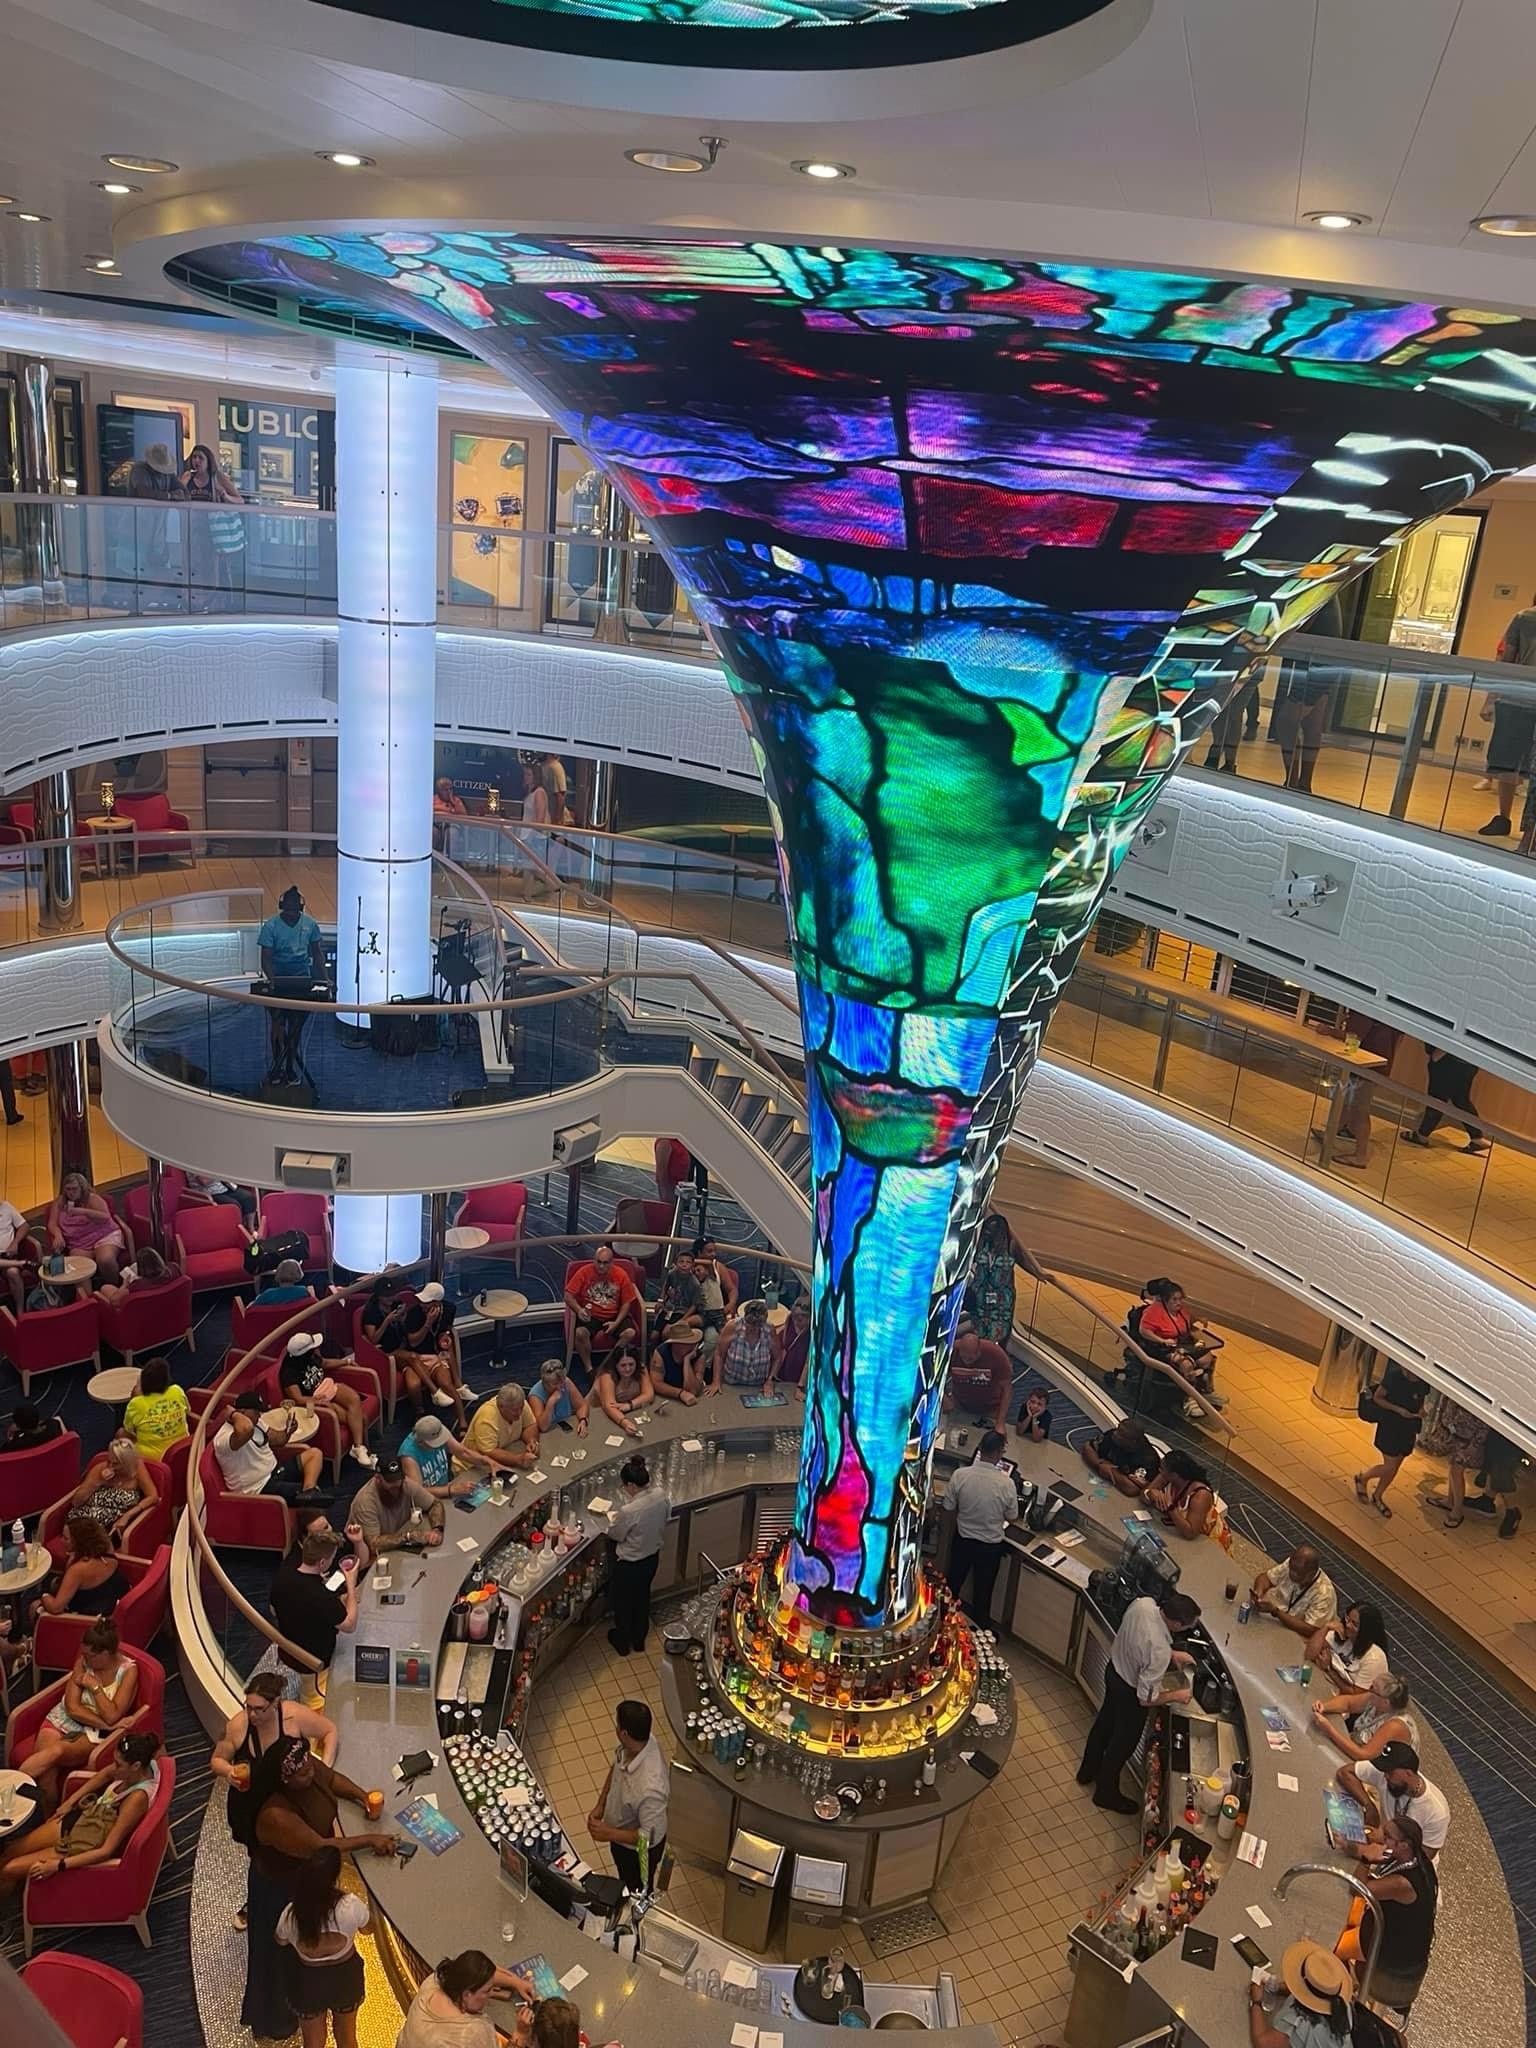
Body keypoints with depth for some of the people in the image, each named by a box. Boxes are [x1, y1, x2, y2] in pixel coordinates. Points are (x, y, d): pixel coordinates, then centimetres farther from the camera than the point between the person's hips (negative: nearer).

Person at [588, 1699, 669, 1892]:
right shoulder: (634, 1744, -23)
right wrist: (600, 1805, -6)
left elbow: (650, 1837, -32)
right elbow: (614, 1769, 0)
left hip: (638, 1849, -7)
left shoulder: (650, 1788, -46)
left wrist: (608, 1834, -29)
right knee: (625, 1881, 36)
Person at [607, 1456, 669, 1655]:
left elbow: (615, 1534, -18)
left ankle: (622, 1642, 44)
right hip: (652, 1557, 6)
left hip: (629, 1564, -6)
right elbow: (665, 1520, 1)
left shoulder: (628, 1511, -37)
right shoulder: (660, 1495, -18)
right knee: (643, 1596, 29)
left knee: (623, 1601, 22)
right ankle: (639, 1638, 49)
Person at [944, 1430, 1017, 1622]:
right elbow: (1011, 1516, -9)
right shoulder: (1006, 1483, -26)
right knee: (983, 1592, 21)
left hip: (962, 1539, 2)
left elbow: (948, 1505, -8)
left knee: (954, 1582, 26)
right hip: (990, 1545, -2)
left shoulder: (960, 1475, -22)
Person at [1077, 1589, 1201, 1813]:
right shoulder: (1159, 1652, -41)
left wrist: (1172, 1654, 0)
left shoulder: (1142, 1603, -23)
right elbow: (1146, 1698, -27)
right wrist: (1176, 1696, -11)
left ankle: (1088, 1771, 55)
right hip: (1129, 1692, -7)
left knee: (1105, 1722, 31)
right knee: (1123, 1743, 21)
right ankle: (1106, 1793, 45)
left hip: (1114, 1669, 7)